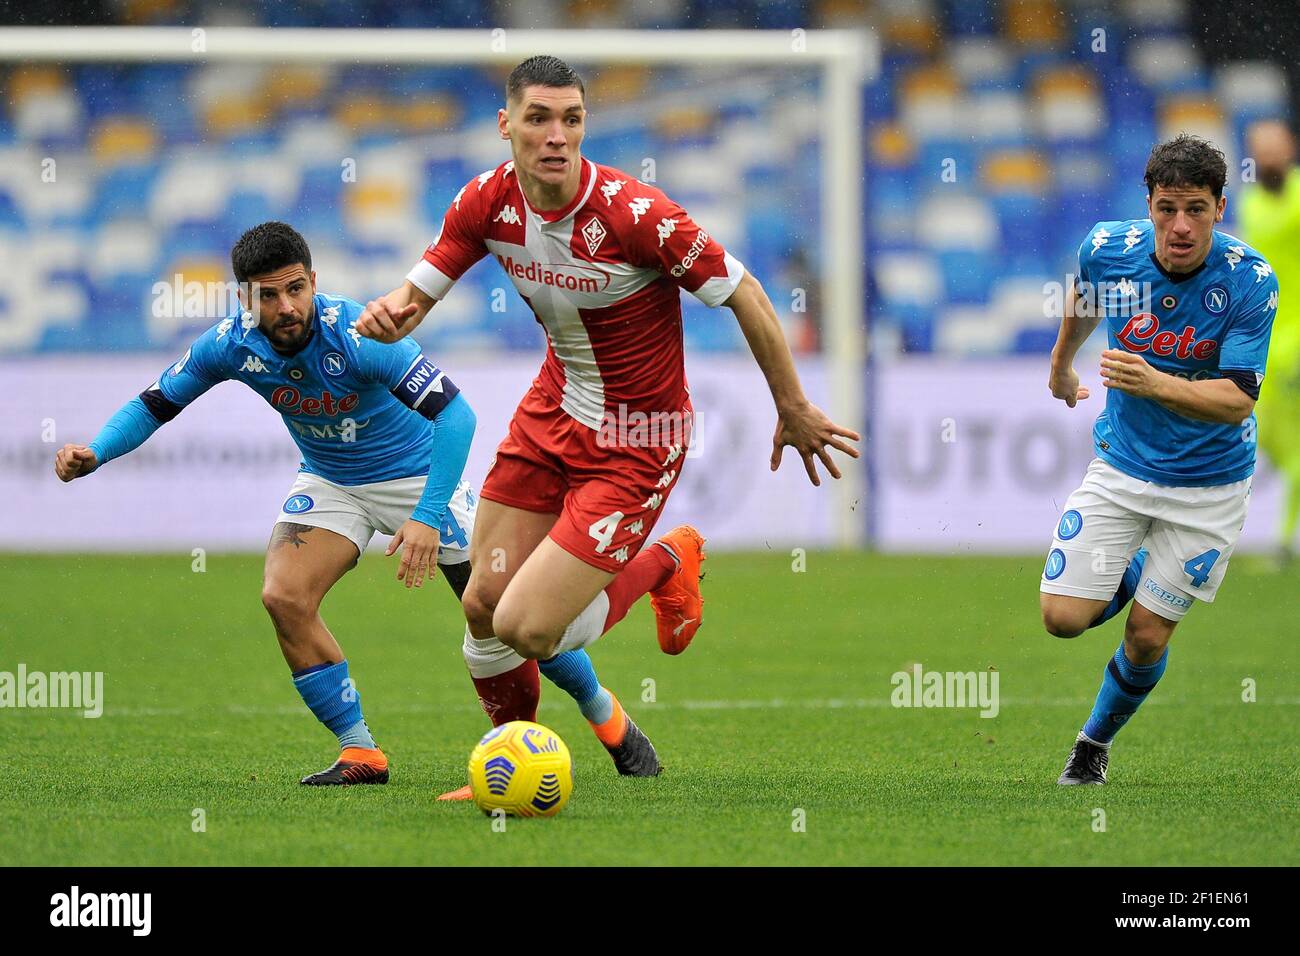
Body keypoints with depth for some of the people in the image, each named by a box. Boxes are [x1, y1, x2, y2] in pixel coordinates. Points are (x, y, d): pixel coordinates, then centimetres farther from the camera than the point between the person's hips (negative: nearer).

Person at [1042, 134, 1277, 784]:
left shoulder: (1250, 281, -23)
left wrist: (1156, 385, -42)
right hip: (1121, 464, 2)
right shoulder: (1109, 249, -14)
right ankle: (1135, 572, 27)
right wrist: (1061, 363, 30)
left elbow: (1238, 401, -26)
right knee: (1064, 617, -7)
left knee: (1147, 634, 2)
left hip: (1209, 482, -2)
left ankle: (1097, 740, 31)